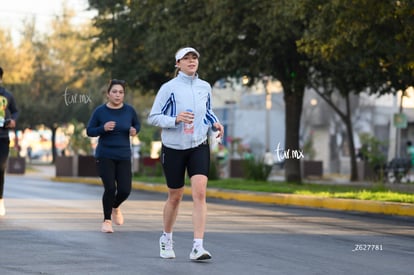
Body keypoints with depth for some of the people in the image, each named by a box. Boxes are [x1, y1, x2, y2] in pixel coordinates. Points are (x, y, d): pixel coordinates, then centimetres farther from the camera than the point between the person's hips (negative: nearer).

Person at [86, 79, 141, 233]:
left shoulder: (129, 110, 0)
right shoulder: (100, 111, -5)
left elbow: (137, 124, 16)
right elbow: (89, 131, 0)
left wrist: (134, 130, -7)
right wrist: (103, 128, -18)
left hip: (123, 157, 2)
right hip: (104, 156, -2)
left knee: (125, 190, -5)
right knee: (110, 188, -13)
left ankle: (115, 207, 30)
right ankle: (107, 220, 7)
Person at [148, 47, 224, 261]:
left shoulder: (205, 87, 6)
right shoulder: (169, 88, -6)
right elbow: (153, 117, -6)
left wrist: (215, 123, 3)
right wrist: (176, 119, -22)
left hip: (199, 147, 2)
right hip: (173, 147, -2)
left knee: (199, 192, -15)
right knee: (175, 196, 8)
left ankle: (197, 247, -18)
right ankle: (166, 239, 33)